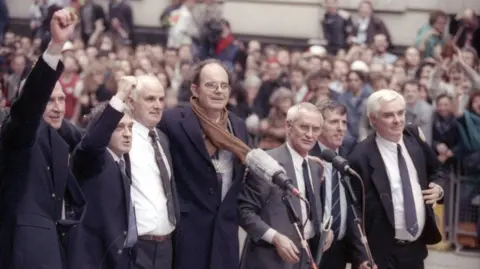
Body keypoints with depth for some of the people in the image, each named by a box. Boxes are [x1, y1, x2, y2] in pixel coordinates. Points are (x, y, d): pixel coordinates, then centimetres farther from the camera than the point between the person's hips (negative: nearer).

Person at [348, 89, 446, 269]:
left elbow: (435, 172, 20)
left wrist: (438, 189, -2)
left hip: (416, 247, 6)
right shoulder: (361, 158, -16)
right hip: (383, 254, -6)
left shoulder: (414, 138, 2)